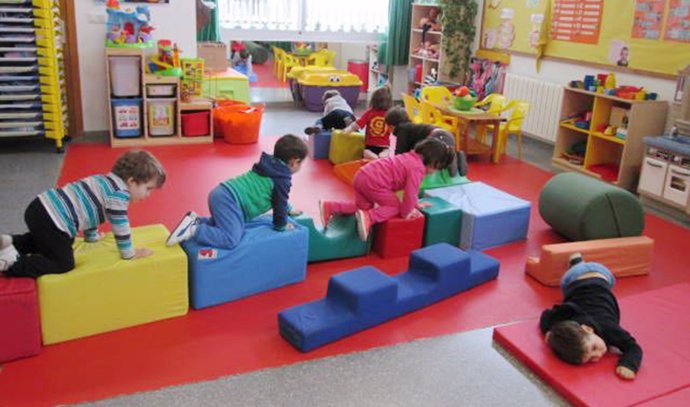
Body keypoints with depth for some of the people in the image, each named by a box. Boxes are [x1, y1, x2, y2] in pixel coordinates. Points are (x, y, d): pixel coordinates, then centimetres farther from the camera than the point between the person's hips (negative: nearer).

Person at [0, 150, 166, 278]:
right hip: (50, 219, -10)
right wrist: (129, 253, 0)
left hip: (41, 208, 10)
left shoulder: (106, 180, 17)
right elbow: (120, 226, -12)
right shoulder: (119, 193, -13)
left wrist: (92, 236, 41)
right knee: (64, 263, -3)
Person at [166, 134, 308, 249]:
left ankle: (196, 221, 18)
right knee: (231, 239, -22)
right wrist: (281, 225, 16)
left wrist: (288, 210, 49)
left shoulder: (270, 165, 23)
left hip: (223, 194, 10)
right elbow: (279, 202, -1)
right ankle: (192, 230, -22)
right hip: (229, 200, -10)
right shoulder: (283, 179, -7)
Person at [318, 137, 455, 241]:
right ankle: (368, 218, -18)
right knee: (396, 207, 4)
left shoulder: (412, 157, 20)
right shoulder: (418, 168, -10)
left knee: (363, 207, 24)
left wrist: (415, 204, 33)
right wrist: (406, 212, 1)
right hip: (374, 182, -9)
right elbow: (410, 192, -12)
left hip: (362, 175, 9)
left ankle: (329, 207, 14)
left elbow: (411, 188, 31)